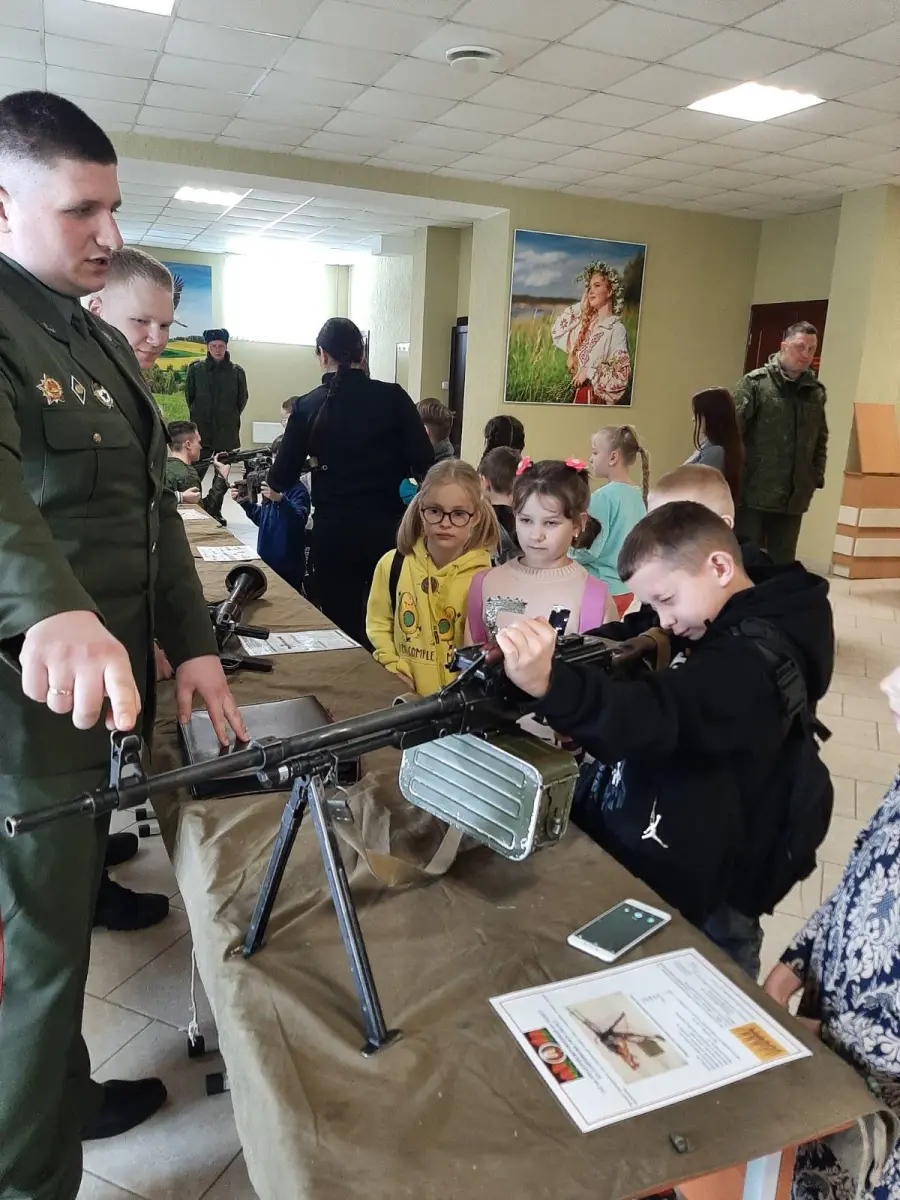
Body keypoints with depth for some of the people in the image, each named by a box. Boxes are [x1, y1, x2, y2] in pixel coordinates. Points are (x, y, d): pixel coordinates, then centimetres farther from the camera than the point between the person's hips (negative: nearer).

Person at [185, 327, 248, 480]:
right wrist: (198, 416, 11)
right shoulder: (196, 368, -2)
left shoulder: (237, 371, -1)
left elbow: (242, 399, 9)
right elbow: (189, 395, 9)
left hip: (227, 432, 1)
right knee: (196, 474, -4)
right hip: (201, 431, -1)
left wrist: (231, 418, 10)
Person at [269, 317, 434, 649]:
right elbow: (424, 464, -8)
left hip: (333, 532, 0)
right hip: (385, 527, 0)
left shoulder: (307, 406, -2)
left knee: (340, 627, 13)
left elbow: (281, 479, 1)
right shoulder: (392, 397, -4)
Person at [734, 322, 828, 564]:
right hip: (753, 493, -4)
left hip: (794, 498, 4)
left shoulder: (816, 392, 9)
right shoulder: (756, 382, -5)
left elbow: (821, 440, 16)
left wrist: (817, 476, 8)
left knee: (783, 564, 11)